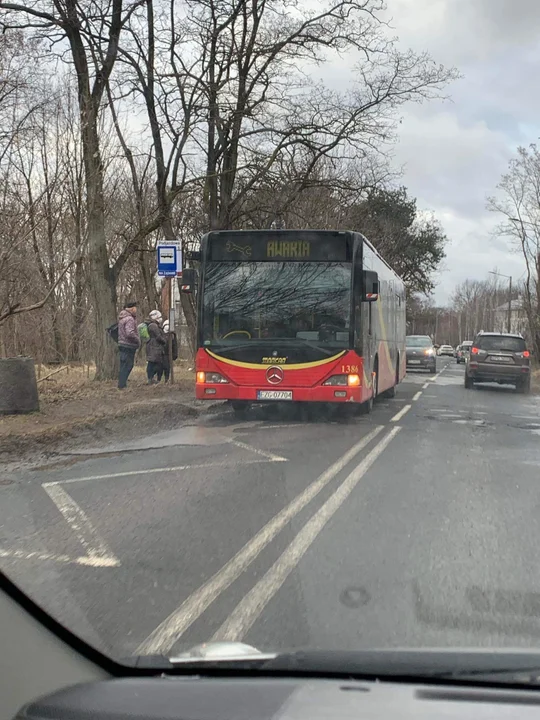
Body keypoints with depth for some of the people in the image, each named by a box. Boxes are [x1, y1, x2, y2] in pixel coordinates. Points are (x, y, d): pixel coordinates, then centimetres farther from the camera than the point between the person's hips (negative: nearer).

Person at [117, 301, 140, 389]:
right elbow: (130, 333, -29)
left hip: (122, 345, 10)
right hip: (128, 346, -10)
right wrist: (138, 341, -15)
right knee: (126, 366, -5)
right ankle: (122, 385, -2)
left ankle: (122, 384, 23)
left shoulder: (122, 318, 14)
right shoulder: (129, 319, -18)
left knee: (124, 366, 16)